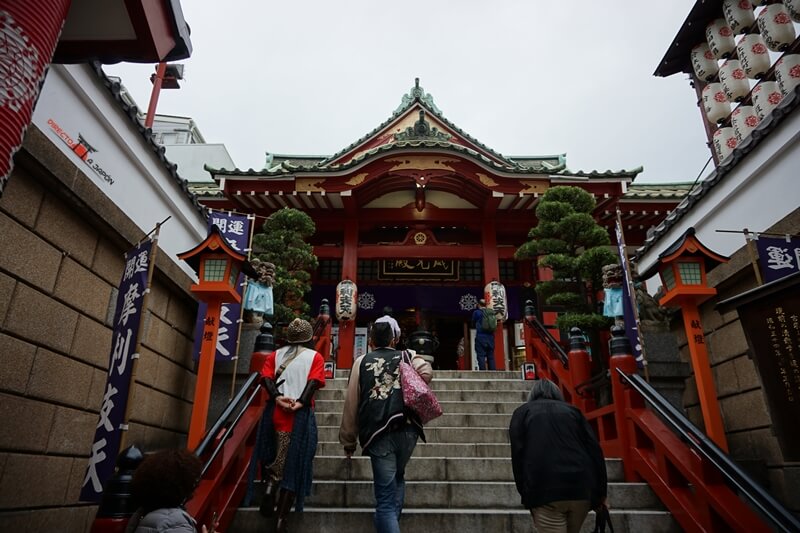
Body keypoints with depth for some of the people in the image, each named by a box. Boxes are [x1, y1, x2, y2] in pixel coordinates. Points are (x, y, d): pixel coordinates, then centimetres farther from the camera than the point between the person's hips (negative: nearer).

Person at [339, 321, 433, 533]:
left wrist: (348, 441, 22)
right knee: (397, 477, 29)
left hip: (379, 433, -2)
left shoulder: (361, 362, 15)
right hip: (407, 430, 2)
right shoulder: (408, 356, 15)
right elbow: (427, 372, -6)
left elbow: (351, 405, 13)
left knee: (385, 499, 4)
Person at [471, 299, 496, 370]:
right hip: (491, 337, 4)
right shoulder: (492, 312, 8)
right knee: (491, 357, 8)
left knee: (481, 356, -5)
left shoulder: (476, 312, -1)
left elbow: (473, 324, 12)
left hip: (480, 337, -4)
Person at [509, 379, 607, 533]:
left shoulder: (523, 412, 16)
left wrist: (525, 492, 8)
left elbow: (517, 453, 4)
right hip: (582, 487, 4)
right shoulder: (571, 410, 22)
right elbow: (595, 450, 12)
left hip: (545, 490, -4)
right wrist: (601, 493, 14)